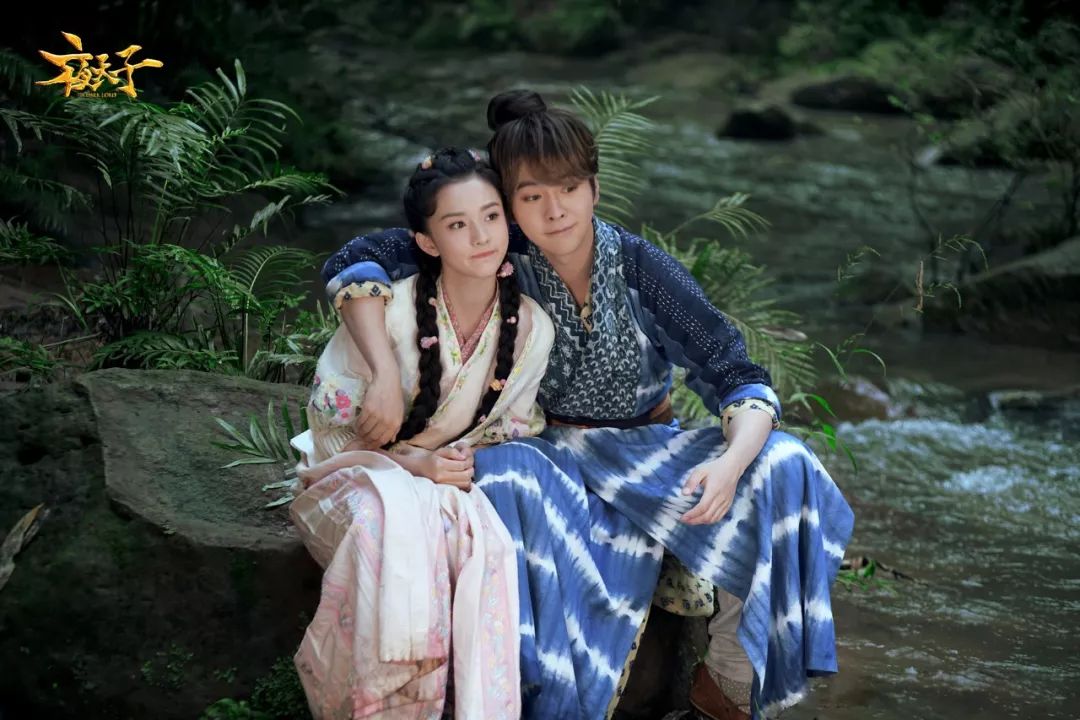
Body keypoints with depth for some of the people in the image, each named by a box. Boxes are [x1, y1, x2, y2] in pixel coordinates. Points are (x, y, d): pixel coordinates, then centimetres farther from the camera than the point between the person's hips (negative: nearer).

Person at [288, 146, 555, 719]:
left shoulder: (531, 328, -9)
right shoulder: (386, 312, -20)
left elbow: (510, 425, 7)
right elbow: (330, 425, -10)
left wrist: (467, 459, -15)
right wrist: (411, 463, -23)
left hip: (450, 481, 3)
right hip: (355, 475, -3)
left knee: (483, 532, -34)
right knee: (399, 517, -39)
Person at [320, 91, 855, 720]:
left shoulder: (640, 267, -10)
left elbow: (740, 380, -13)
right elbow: (355, 261, -14)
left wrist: (731, 463, -34)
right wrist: (386, 376, -28)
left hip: (649, 450, 2)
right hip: (550, 453, -1)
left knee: (782, 466, -22)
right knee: (503, 474, -36)